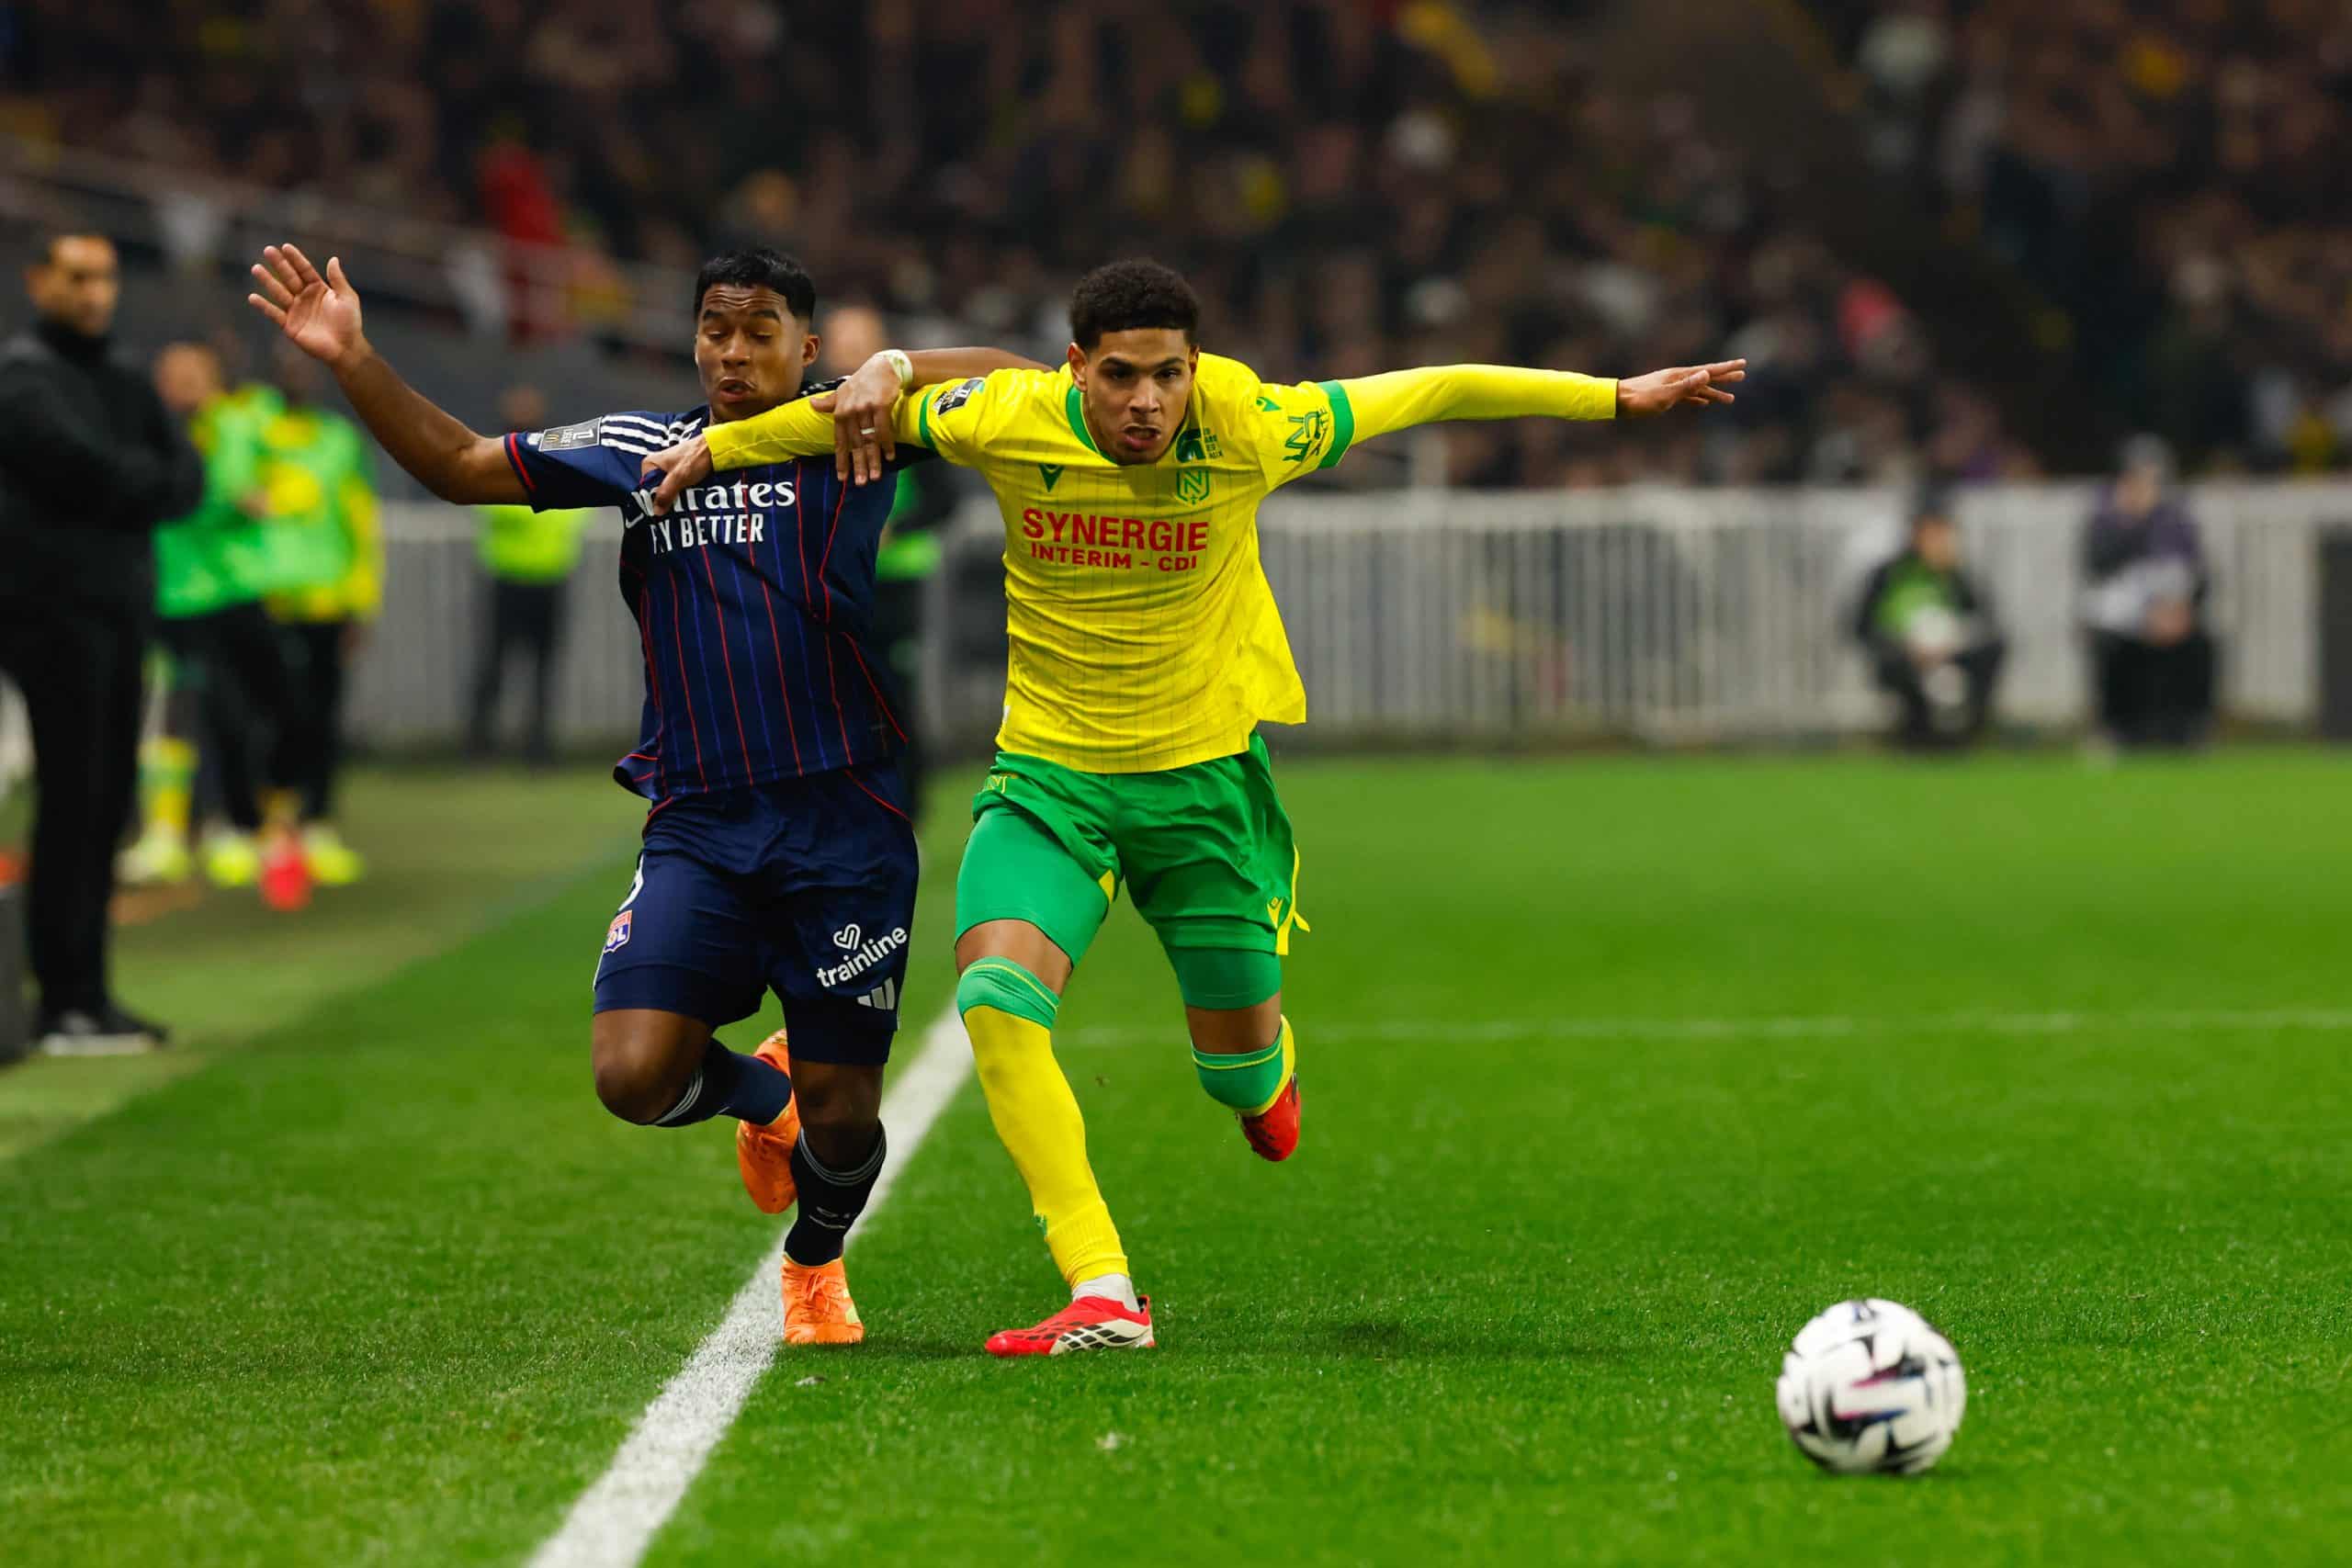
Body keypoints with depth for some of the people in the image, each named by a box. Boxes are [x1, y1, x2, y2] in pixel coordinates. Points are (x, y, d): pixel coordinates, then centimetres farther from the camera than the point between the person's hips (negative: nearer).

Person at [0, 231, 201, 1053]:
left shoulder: (127, 383, 18)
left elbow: (187, 477, 8)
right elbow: (81, 465, -19)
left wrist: (124, 486, -10)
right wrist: (148, 476, -2)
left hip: (120, 609, 8)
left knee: (106, 801, 8)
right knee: (72, 800, -10)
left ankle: (87, 994, 12)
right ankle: (67, 1004, -10)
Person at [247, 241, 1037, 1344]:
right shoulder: (637, 450, 11)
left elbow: (1017, 380, 0)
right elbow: (459, 465, 14)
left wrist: (892, 372, -16)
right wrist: (353, 362, 2)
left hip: (845, 826, -2)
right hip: (697, 827, 2)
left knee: (842, 1115, 1)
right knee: (634, 1075, -15)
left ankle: (816, 1259, 37)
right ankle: (764, 1093, 21)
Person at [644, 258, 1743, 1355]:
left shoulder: (1245, 433, -16)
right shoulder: (1011, 422, -14)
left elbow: (1433, 393, -5)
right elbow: (870, 401, 6)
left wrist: (1620, 397, 1)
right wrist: (715, 446, 10)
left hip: (1204, 771, 0)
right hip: (1048, 773, 0)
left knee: (1240, 1068, 7)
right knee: (994, 995, -25)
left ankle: (1266, 1074, 50)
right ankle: (1101, 1294, -25)